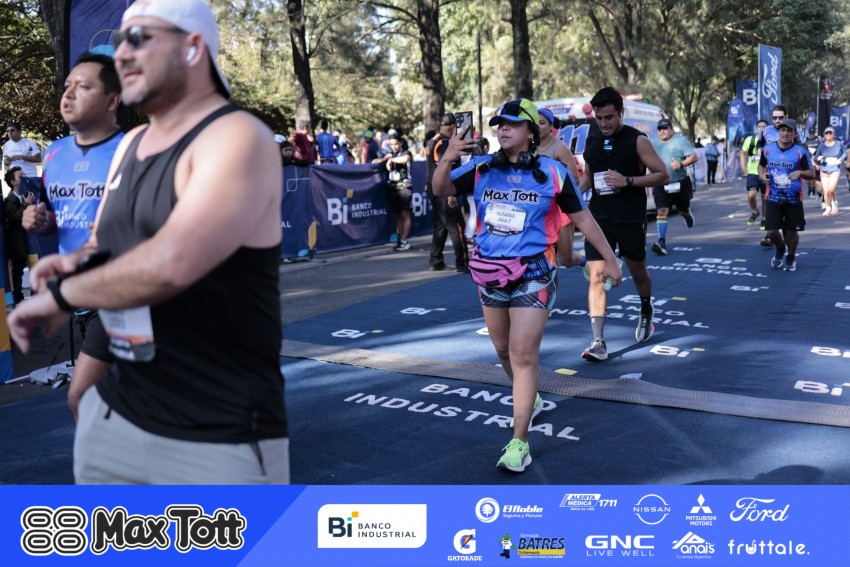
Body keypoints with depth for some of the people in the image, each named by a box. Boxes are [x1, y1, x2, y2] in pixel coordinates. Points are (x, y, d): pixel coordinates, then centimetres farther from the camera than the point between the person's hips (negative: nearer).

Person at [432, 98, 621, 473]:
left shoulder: (553, 173, -7)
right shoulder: (482, 169, 0)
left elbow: (583, 219, 2)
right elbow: (441, 190, -3)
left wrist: (609, 259, 6)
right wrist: (448, 158, -23)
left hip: (533, 276, -4)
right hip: (490, 274, 5)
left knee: (523, 356, -9)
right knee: (503, 351, 19)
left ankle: (519, 442, -2)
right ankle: (530, 399, 47)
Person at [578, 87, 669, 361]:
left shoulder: (637, 140, -8)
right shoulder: (591, 141, 7)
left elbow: (663, 175, -9)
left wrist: (628, 180, -20)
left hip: (630, 219, -3)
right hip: (599, 218, 3)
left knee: (637, 271, 16)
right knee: (596, 276, -8)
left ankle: (646, 312, 48)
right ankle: (598, 343, -9)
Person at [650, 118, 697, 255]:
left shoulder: (681, 140, -3)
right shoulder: (655, 144, 11)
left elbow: (694, 157, -10)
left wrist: (681, 164, -25)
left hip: (680, 183, -2)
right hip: (661, 185, 2)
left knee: (683, 210, 14)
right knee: (661, 212, -13)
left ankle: (688, 216, 52)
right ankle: (661, 241, -19)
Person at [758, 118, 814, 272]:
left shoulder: (801, 152, -9)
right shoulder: (767, 149, 0)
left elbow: (812, 174, -9)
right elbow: (762, 165, 19)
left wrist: (800, 173, -29)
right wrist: (762, 175, -2)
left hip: (793, 199, -1)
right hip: (773, 198, 2)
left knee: (792, 231, 7)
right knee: (771, 231, -5)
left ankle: (791, 257, 35)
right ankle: (780, 249, 29)